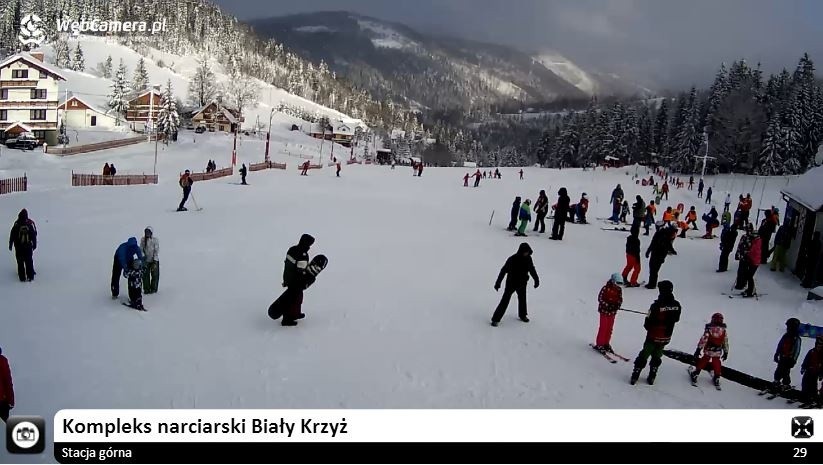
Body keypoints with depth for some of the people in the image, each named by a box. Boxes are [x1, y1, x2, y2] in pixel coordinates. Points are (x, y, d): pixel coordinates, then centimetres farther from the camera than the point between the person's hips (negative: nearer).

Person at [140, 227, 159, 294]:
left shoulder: (155, 240, -13)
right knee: (145, 275, 5)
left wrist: (155, 262, -17)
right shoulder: (142, 239, -4)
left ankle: (153, 289, 19)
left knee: (154, 275, 5)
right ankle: (146, 289, 17)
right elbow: (141, 249, 1)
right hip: (146, 261, 3)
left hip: (154, 261, -2)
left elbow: (156, 251, -13)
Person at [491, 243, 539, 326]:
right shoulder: (512, 259, -21)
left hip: (522, 284, 5)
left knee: (522, 299, 20)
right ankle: (496, 319, 2)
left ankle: (523, 315, 43)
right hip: (511, 284, -5)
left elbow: (532, 270, 11)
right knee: (505, 301, -5)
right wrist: (498, 283, -18)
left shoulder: (528, 259, -6)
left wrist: (536, 280, 21)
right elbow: (503, 271, -17)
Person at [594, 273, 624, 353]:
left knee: (610, 328, 11)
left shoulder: (619, 290, 2)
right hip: (604, 310, -6)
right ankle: (599, 344, 7)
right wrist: (607, 305, -25)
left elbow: (620, 299, 10)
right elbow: (600, 298, -14)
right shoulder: (605, 288, -15)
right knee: (603, 328, -3)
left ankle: (606, 344, 24)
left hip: (613, 311, 6)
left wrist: (618, 305, -11)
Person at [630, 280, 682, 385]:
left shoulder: (657, 305, -26)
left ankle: (635, 376, 13)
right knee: (657, 357, 21)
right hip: (666, 337, 4)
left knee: (644, 356, 10)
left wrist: (648, 327, 4)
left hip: (653, 336, -4)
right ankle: (652, 378, 28)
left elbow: (648, 323, -18)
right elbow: (676, 319, 6)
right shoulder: (677, 305, -10)